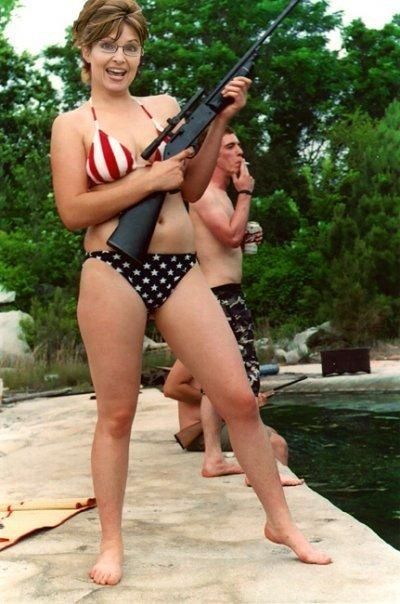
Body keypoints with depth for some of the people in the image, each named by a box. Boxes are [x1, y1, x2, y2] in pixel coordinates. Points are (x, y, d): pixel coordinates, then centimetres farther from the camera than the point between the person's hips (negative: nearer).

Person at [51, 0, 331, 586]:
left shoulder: (165, 106, 14)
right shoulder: (73, 124, 3)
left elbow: (192, 188, 15)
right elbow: (72, 210, -7)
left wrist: (220, 121, 5)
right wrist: (149, 179, -12)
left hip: (180, 271, 4)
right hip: (113, 274, -3)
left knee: (240, 398, 2)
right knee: (117, 414, 5)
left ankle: (281, 522, 17)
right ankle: (111, 543, 20)